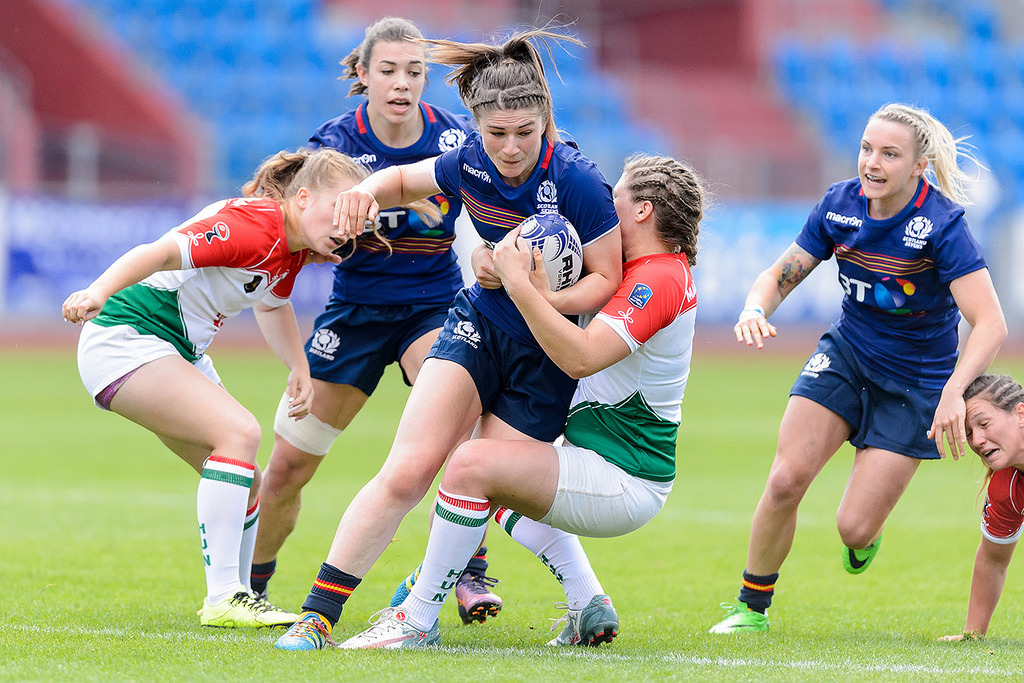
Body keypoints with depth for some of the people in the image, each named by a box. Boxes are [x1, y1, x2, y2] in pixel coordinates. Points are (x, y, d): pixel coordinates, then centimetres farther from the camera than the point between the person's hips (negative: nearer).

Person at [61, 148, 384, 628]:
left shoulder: (293, 246, 5)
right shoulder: (251, 224, -24)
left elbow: (272, 305, 26)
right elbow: (161, 253, -35)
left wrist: (299, 368, 12)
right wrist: (98, 293, -50)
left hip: (180, 353, 10)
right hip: (126, 337, -10)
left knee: (247, 486, 9)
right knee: (240, 431, -25)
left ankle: (237, 595, 26)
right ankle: (223, 599, -26)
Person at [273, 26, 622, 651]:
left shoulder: (579, 185, -22)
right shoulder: (470, 163, -7)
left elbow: (607, 279, -14)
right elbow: (406, 179, 14)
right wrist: (369, 190, -8)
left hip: (547, 354, -3)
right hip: (478, 324, 3)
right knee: (406, 473, -12)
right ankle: (320, 614, -9)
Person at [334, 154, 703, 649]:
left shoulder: (659, 278, -19)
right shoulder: (663, 270, 13)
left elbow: (581, 357, -32)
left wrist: (519, 284, -28)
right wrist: (540, 288, -2)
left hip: (622, 484, -11)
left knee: (474, 464, -25)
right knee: (503, 485, 36)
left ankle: (418, 621, -17)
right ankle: (590, 607, 22)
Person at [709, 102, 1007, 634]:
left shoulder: (941, 224, -24)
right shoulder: (840, 204, -10)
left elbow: (991, 323, -29)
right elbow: (780, 275, 0)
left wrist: (954, 391, -44)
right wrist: (755, 310, -24)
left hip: (915, 383, -3)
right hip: (845, 353, 3)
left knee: (854, 529, -9)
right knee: (786, 481, -15)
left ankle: (869, 530, 30)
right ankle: (751, 607, 4)